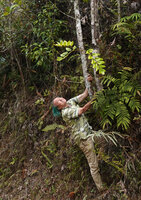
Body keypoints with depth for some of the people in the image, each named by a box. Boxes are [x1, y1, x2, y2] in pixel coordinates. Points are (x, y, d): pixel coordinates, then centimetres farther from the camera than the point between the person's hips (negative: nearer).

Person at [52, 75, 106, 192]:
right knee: (93, 164, -2)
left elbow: (84, 95, 9)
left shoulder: (71, 102, 11)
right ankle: (101, 188, 9)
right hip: (83, 138, -8)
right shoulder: (65, 112, -13)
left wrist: (89, 82, -3)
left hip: (90, 133, 8)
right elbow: (82, 110, -17)